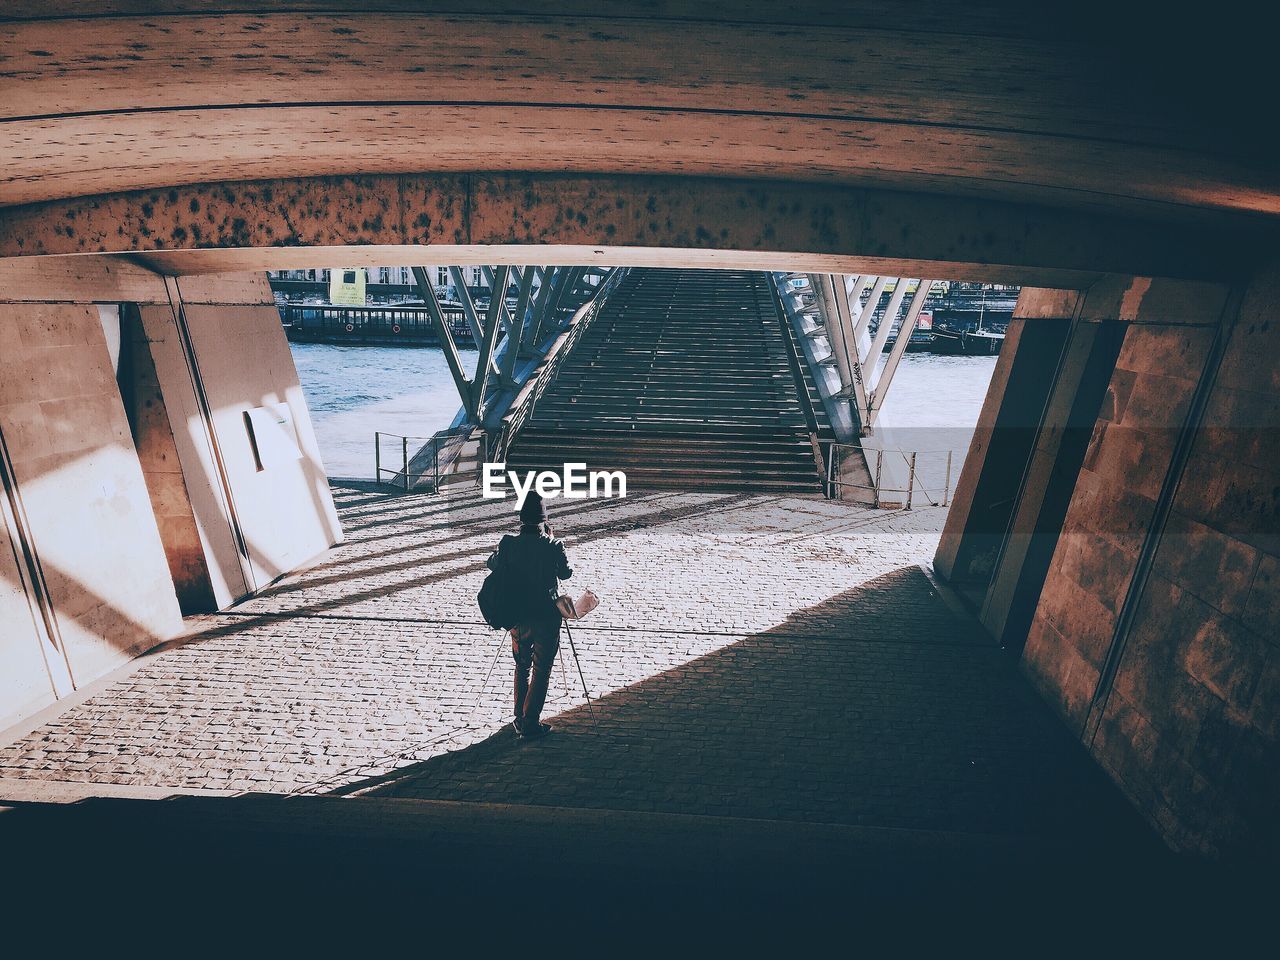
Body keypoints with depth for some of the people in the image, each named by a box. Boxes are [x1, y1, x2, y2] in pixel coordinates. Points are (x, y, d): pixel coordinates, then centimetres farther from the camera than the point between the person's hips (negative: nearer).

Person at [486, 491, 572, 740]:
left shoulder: (508, 544, -9)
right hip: (546, 619, -3)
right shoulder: (553, 547, -17)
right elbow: (566, 572, 0)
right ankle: (530, 725, 13)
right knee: (541, 671, 10)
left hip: (518, 617, 4)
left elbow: (492, 565, 8)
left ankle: (520, 719, 30)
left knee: (522, 666, 22)